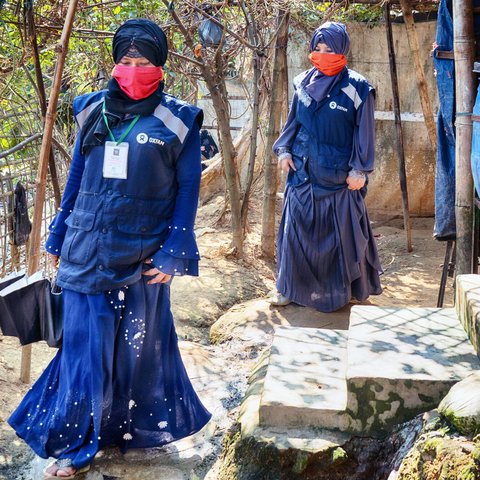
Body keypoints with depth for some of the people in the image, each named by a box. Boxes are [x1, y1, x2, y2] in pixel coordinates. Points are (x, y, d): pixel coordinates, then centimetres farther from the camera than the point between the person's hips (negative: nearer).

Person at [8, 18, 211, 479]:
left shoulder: (177, 121, -3)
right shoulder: (94, 111, 6)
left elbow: (187, 191, -3)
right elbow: (76, 178, 13)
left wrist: (173, 253, -9)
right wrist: (58, 236, 14)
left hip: (141, 257, -2)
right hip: (87, 252, 2)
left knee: (138, 346, 12)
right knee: (84, 347, 6)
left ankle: (133, 429, 32)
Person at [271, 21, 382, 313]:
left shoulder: (357, 88, -7)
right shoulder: (304, 83, 6)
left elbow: (364, 133, -6)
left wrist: (360, 169, -9)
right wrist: (284, 150, 4)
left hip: (338, 175, -4)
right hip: (302, 171, 4)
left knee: (342, 230, 5)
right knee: (297, 228, 6)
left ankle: (346, 287, 22)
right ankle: (292, 286, 18)